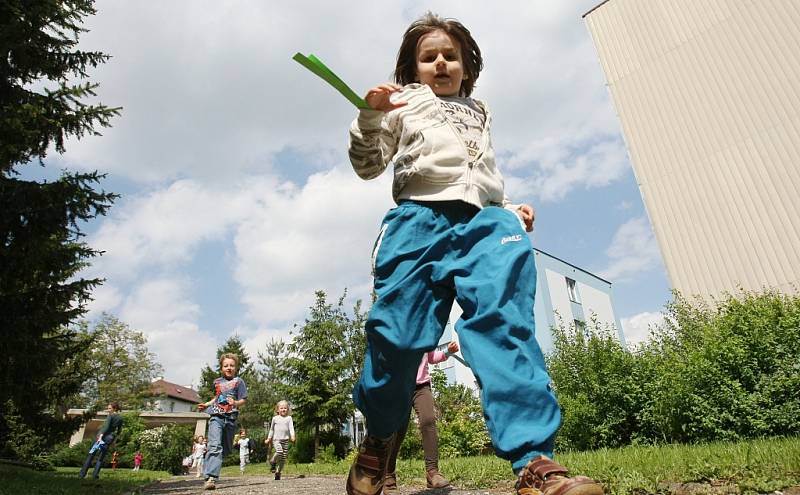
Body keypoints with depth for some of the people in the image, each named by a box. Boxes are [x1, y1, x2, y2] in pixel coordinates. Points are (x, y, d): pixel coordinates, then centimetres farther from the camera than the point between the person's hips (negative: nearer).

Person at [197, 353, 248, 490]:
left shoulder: (238, 381, 3)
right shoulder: (217, 382, 14)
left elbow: (243, 400, -2)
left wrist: (235, 403, -21)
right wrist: (206, 405, 18)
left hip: (230, 418, 0)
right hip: (216, 416, 0)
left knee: (226, 448, 10)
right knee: (214, 446, -18)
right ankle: (210, 477, -25)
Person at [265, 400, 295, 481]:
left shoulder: (289, 418, 7)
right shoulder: (275, 418, 9)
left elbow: (291, 428, -3)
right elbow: (271, 429, 19)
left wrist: (292, 436, -18)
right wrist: (269, 438, 16)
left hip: (285, 440, 1)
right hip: (276, 439, -1)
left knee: (283, 457, 0)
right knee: (279, 451, -27)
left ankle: (278, 472, 15)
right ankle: (272, 462, 2)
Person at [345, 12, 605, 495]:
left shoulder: (479, 111, 37)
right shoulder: (404, 102, 24)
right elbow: (368, 166, 14)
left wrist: (512, 208, 19)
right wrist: (371, 115, -4)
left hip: (486, 220, 3)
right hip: (421, 218, -3)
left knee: (505, 324, -19)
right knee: (398, 334, -10)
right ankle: (379, 440, 15)